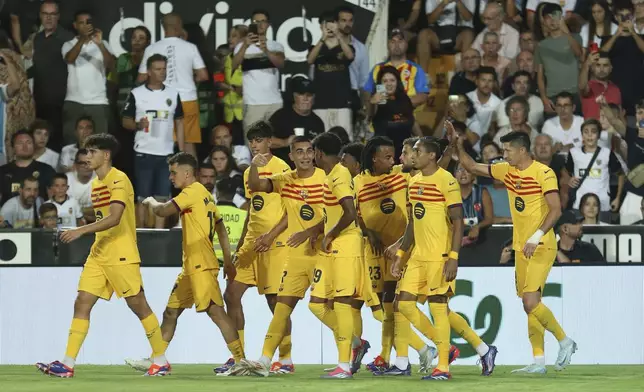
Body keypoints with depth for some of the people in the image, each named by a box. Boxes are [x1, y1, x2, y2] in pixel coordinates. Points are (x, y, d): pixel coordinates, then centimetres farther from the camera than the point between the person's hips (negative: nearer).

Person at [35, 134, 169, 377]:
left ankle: (161, 361, 9)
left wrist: (81, 231, -30)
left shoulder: (118, 180, -12)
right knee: (82, 303, -2)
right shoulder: (96, 183, 16)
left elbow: (114, 218, -24)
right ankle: (67, 364, -6)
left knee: (137, 304, -2)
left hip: (121, 254, -8)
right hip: (99, 254, 8)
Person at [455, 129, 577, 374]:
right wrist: (458, 146, 3)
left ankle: (565, 342, 2)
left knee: (531, 303, -16)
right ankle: (538, 362, 8)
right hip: (521, 248, 8)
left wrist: (536, 237, -26)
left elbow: (556, 210, -19)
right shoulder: (507, 171, 10)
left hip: (541, 248, -8)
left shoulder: (544, 173, -13)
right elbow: (471, 167, 17)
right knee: (530, 306, 6)